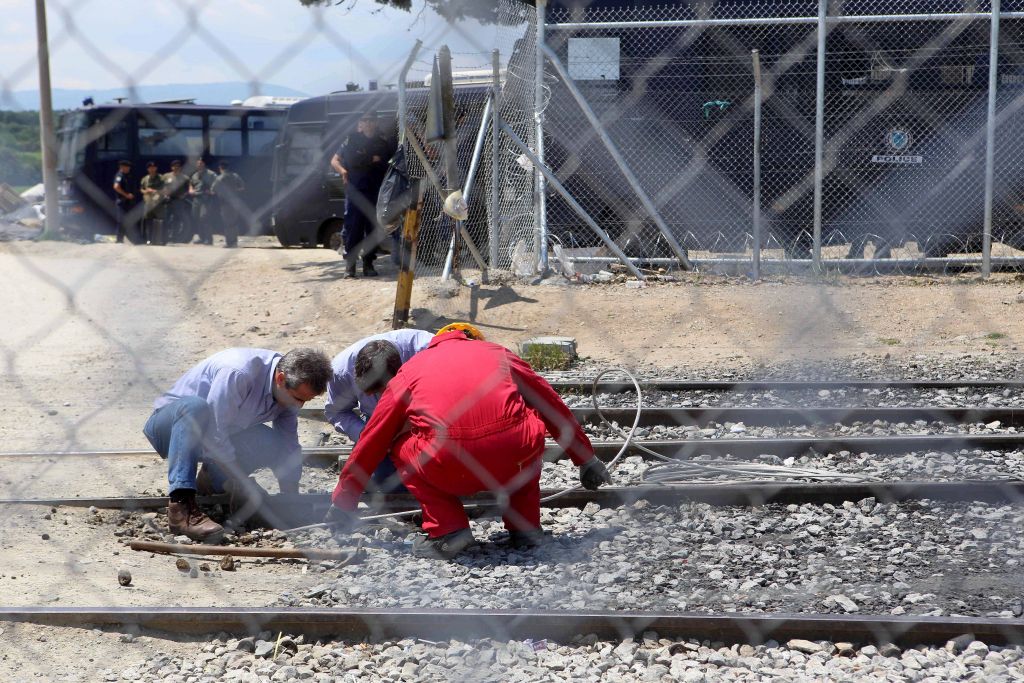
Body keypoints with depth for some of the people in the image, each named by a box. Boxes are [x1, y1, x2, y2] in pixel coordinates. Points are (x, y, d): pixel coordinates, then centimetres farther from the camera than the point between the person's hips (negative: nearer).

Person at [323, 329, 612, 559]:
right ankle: (524, 527, 27)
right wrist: (586, 460, 45)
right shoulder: (498, 353, 27)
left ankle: (448, 530, 10)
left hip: (451, 470, -2)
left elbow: (369, 446, 27)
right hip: (515, 459, 2)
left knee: (401, 450, 28)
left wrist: (342, 505, 38)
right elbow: (555, 408, 33)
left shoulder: (407, 373, 23)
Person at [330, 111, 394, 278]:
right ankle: (350, 265, -4)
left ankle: (368, 263, 13)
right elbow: (335, 161, 6)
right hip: (355, 191, -3)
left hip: (376, 193, 3)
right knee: (353, 227, -7)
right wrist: (343, 171, -13)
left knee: (373, 228, 5)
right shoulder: (352, 141, 4)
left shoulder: (384, 145, 12)